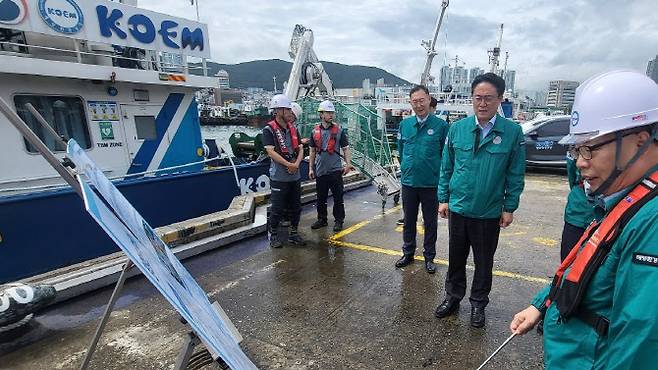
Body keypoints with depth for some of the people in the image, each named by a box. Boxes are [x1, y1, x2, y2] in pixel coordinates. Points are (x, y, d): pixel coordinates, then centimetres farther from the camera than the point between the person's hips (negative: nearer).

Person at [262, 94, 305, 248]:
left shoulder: (293, 129, 11)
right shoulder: (269, 129, -9)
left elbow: (300, 149, 9)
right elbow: (271, 152, -18)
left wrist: (297, 164, -9)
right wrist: (289, 165, -20)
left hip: (295, 176, 7)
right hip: (279, 177, -6)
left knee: (296, 207, 13)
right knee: (277, 209, 2)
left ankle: (293, 234, 28)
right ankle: (273, 235, 19)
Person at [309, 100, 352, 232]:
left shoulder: (339, 130, 0)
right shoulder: (315, 131, 7)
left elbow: (345, 148, 2)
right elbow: (312, 151, 12)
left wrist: (348, 164, -8)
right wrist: (311, 168, 9)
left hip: (335, 170, -3)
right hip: (320, 170, 3)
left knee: (338, 197, 2)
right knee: (321, 197, 13)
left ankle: (338, 220, 15)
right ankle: (322, 219, 27)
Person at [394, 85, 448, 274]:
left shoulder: (441, 125, -7)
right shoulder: (404, 124, 3)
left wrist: (435, 171, 1)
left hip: (431, 184, -3)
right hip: (408, 182, 3)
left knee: (430, 223, 11)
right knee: (408, 221, 15)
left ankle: (429, 257, 27)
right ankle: (408, 253, 31)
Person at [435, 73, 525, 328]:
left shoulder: (512, 132, -8)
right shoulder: (457, 128, -2)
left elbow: (516, 174, -3)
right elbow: (447, 167, 4)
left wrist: (509, 207, -2)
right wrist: (443, 198, 3)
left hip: (490, 213, -1)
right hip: (458, 208, 2)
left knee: (484, 261, 15)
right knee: (456, 258, 16)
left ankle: (478, 304, 35)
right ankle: (453, 297, 36)